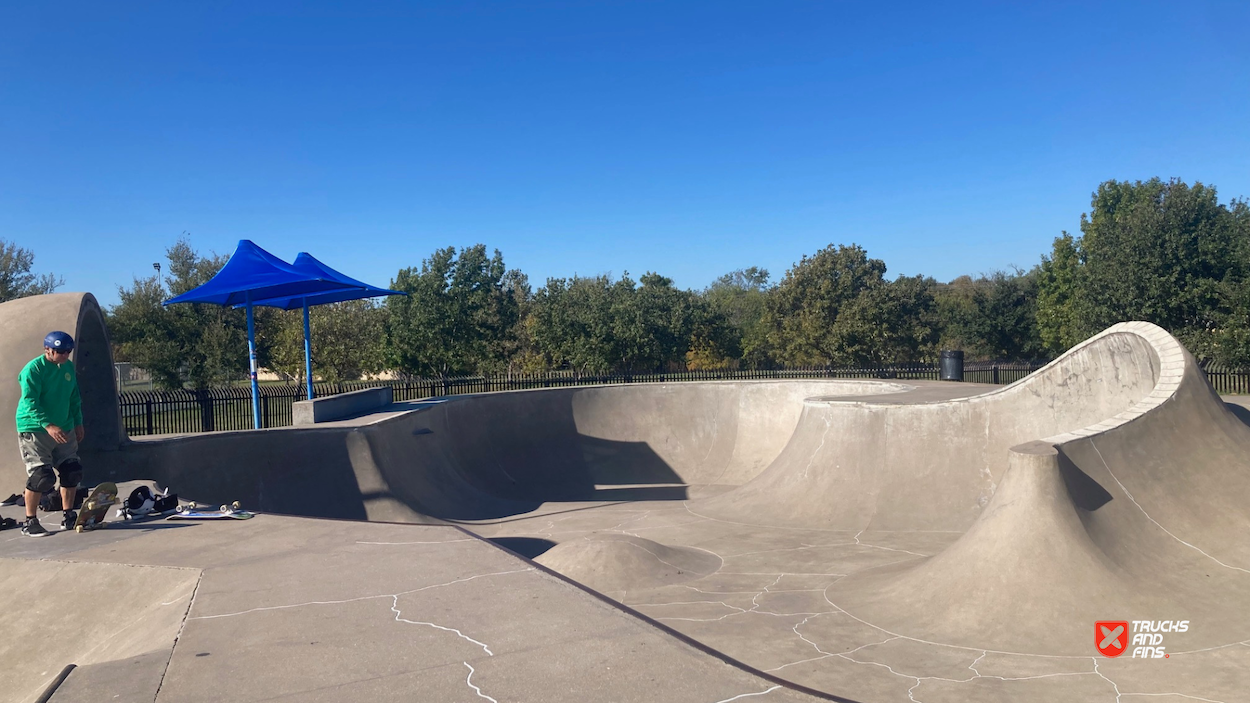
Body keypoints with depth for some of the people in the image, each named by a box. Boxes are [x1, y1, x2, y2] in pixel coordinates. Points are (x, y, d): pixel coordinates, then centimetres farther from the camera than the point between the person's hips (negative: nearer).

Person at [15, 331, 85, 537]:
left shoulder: (68, 367, 7)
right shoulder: (33, 369, -14)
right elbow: (30, 402, -21)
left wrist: (78, 423, 12)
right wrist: (48, 425, -31)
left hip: (64, 430, 7)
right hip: (35, 430, -6)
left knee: (72, 472, 5)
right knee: (40, 476, -10)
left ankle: (69, 516, 17)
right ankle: (30, 522, 4)